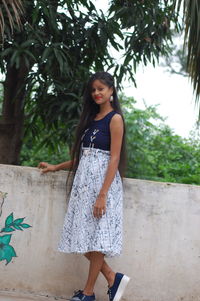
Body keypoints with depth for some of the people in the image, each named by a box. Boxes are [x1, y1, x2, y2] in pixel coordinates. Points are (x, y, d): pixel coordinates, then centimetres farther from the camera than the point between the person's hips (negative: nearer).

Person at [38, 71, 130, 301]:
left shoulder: (115, 119, -5)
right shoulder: (91, 118, 18)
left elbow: (114, 159, -12)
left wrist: (102, 195, -19)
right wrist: (56, 167, 22)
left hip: (103, 180, -8)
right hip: (84, 180, 8)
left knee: (96, 237, -3)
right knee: (83, 237, 4)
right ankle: (113, 278, 14)